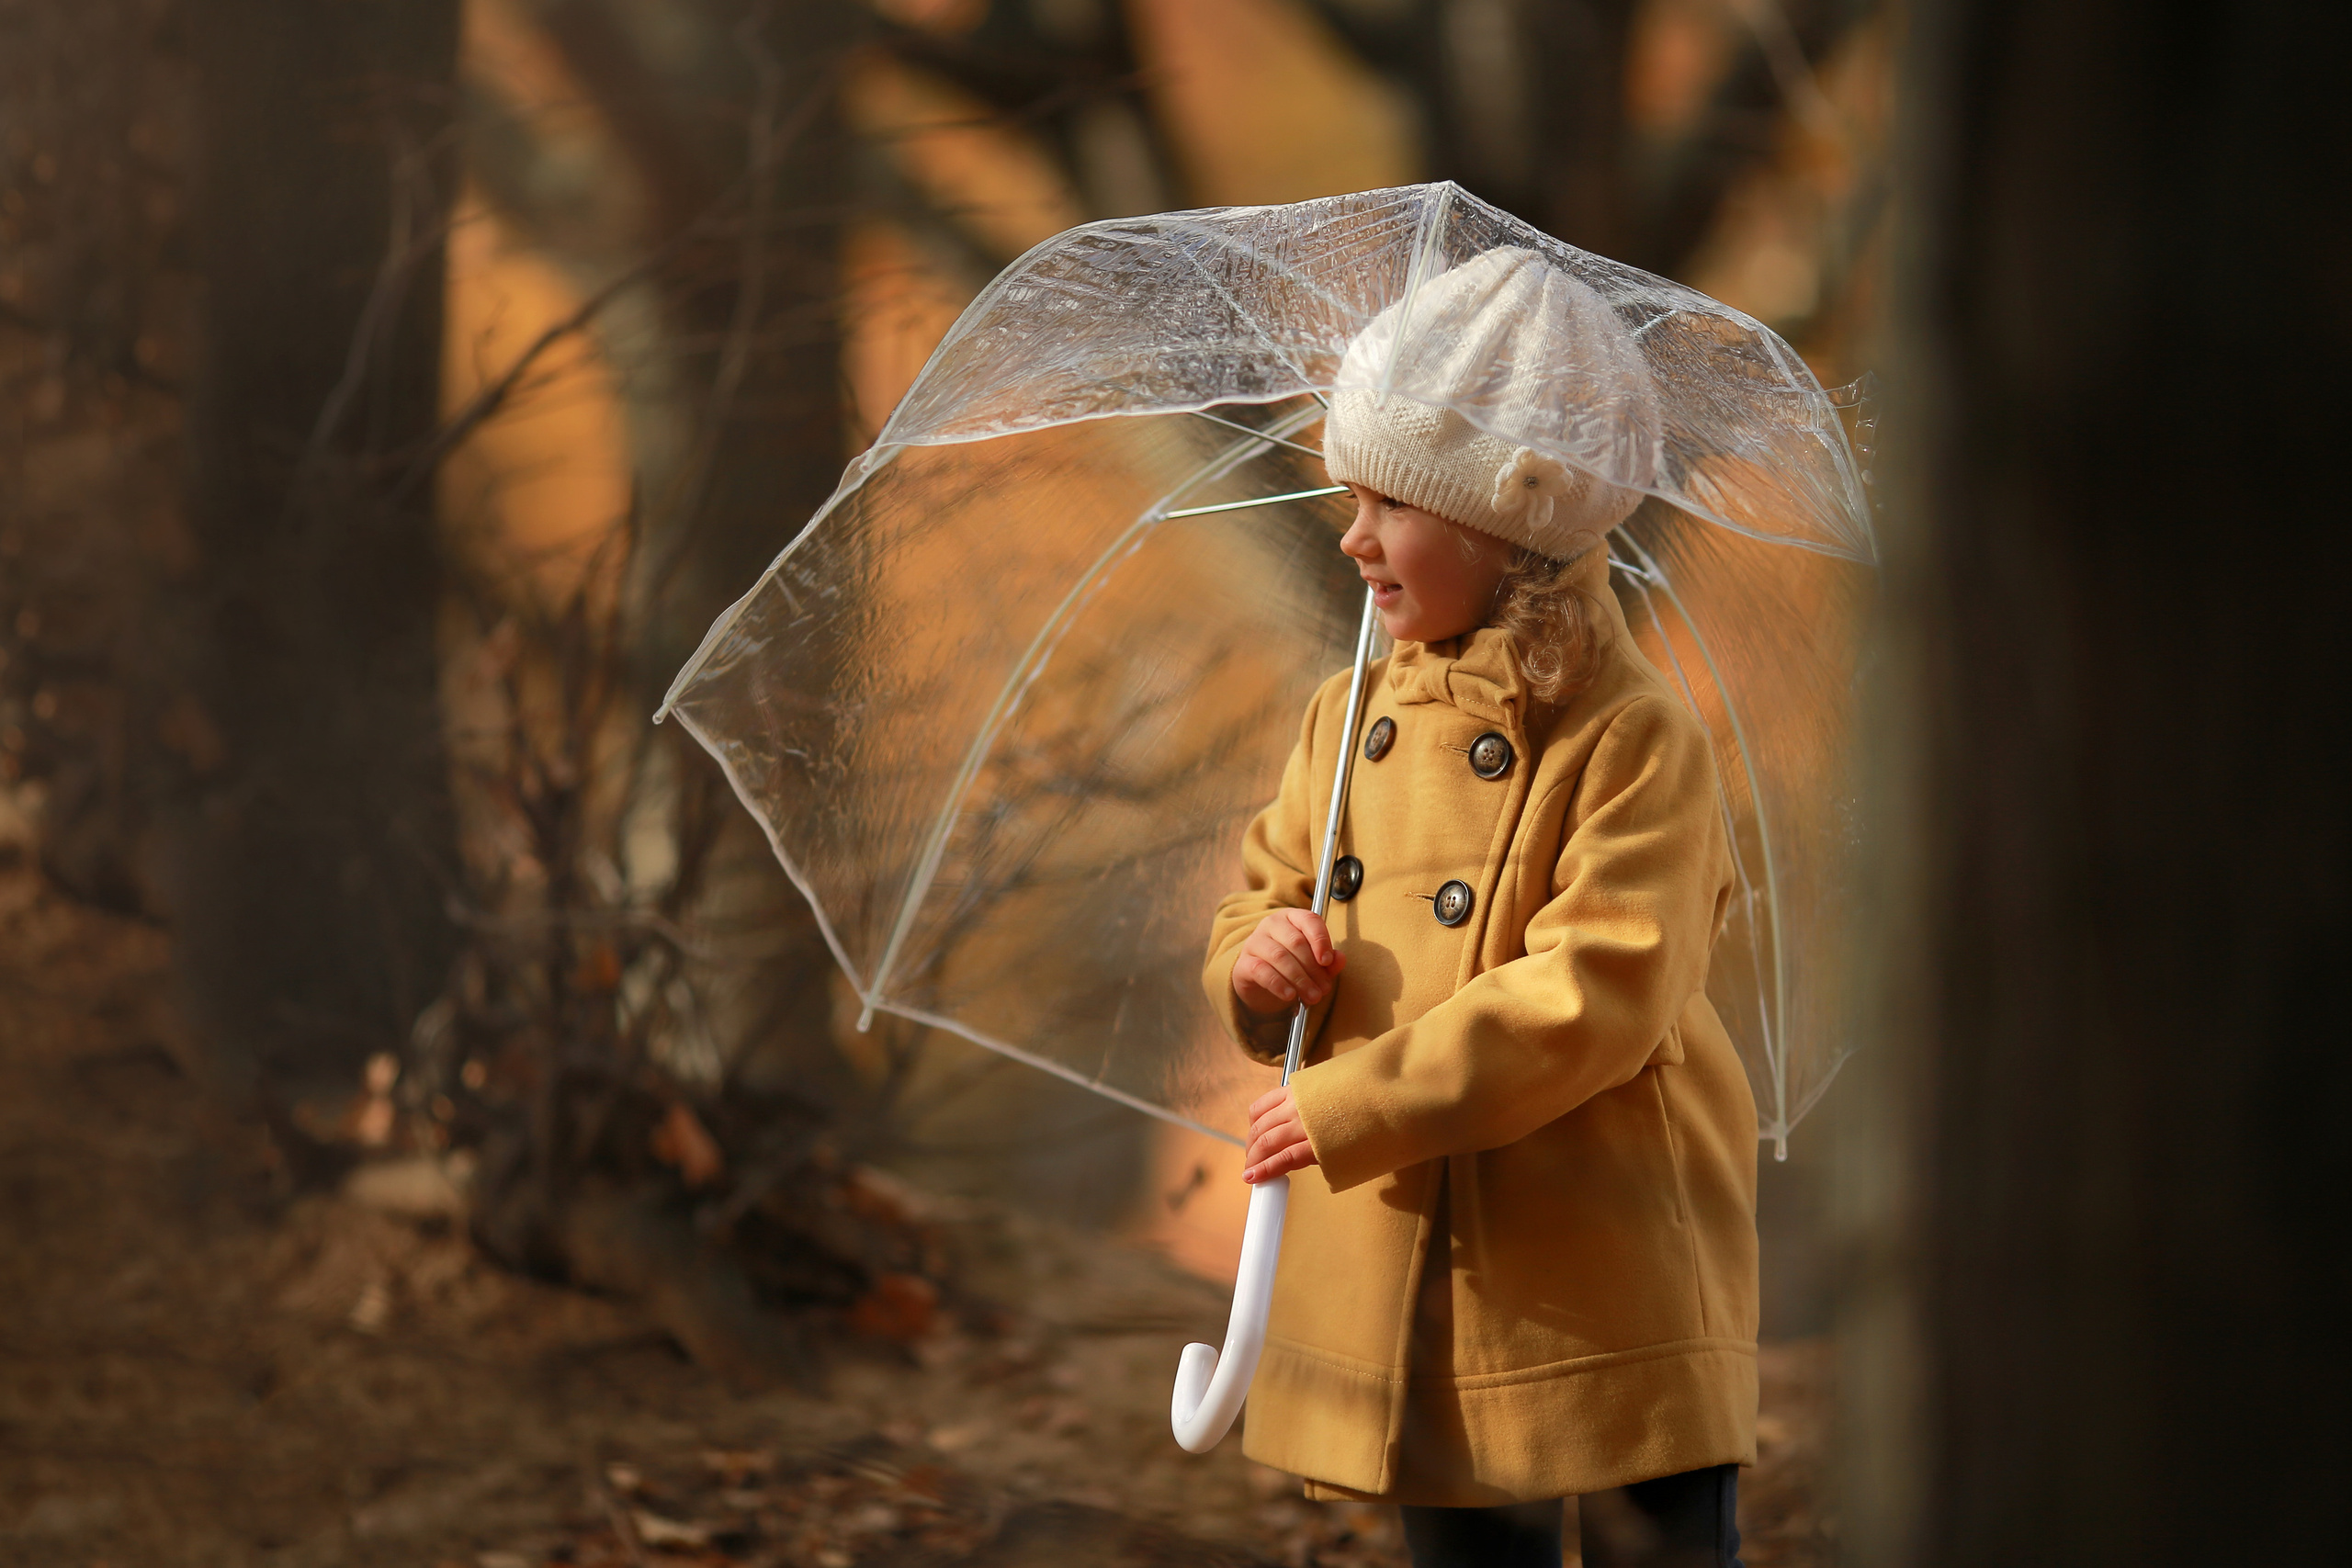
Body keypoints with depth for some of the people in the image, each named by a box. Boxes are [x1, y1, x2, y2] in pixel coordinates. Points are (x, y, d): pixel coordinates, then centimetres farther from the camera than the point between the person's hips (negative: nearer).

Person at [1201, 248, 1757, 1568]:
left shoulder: (1634, 742, -13)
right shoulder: (1350, 718, 9)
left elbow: (1593, 997, -22)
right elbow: (1267, 899, 20)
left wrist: (1352, 1110, -21)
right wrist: (1257, 962, -7)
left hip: (1608, 1278, -6)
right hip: (1410, 1263, 6)